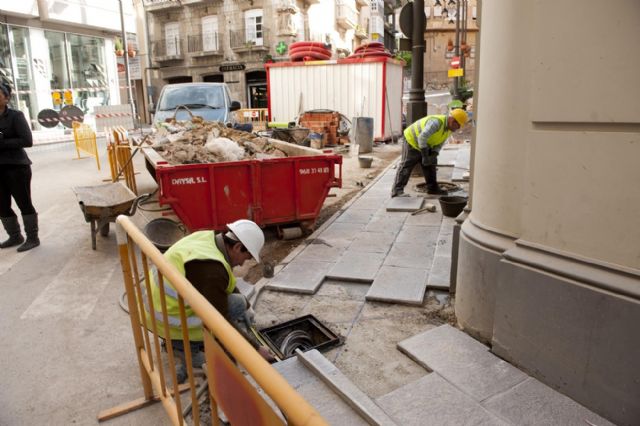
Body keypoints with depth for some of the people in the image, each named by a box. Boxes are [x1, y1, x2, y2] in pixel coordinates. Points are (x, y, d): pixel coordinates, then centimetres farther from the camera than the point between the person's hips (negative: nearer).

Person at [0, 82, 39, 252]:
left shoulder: (15, 116, -7)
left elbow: (27, 141, -15)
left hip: (16, 166, -6)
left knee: (24, 203, 2)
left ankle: (32, 238, 13)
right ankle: (15, 236, 27)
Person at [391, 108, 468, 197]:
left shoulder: (449, 128, -2)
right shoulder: (436, 122, -32)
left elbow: (439, 143, 6)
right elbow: (422, 138, -38)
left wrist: (433, 155, -12)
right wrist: (425, 156, -32)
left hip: (425, 145, 9)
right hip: (412, 141, -9)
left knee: (430, 165, 12)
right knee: (406, 166, -12)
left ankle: (432, 188, 22)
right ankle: (397, 191, -13)